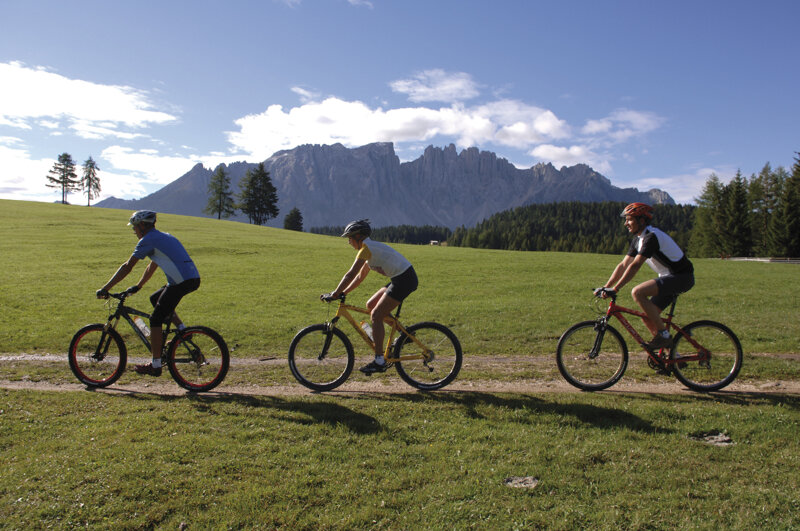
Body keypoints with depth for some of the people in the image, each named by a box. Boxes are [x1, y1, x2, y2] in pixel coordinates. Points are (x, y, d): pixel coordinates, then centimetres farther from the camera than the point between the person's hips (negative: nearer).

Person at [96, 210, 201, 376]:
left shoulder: (148, 240, -1)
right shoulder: (163, 237, 26)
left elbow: (127, 267, -2)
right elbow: (152, 267, 35)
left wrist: (105, 288, 3)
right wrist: (137, 286, 39)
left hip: (181, 281, -9)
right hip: (193, 279, 9)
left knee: (155, 320, 2)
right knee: (155, 299, 27)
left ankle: (155, 365, 5)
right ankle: (181, 329, 16)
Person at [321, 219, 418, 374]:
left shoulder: (366, 248, -12)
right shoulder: (371, 248, 18)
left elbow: (350, 275, -16)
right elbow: (360, 277, 22)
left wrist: (334, 295, -11)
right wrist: (342, 293, 17)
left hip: (405, 280, -10)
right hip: (402, 279, 10)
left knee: (376, 316, -8)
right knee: (371, 305, 13)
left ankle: (379, 362, -4)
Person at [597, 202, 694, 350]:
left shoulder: (651, 237, -21)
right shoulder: (638, 239, 9)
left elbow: (635, 266, -28)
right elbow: (623, 265, 8)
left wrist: (615, 288, -30)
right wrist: (605, 287, 1)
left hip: (682, 277, -9)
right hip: (669, 277, 9)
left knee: (637, 292, -26)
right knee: (647, 316, 4)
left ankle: (664, 335, -15)